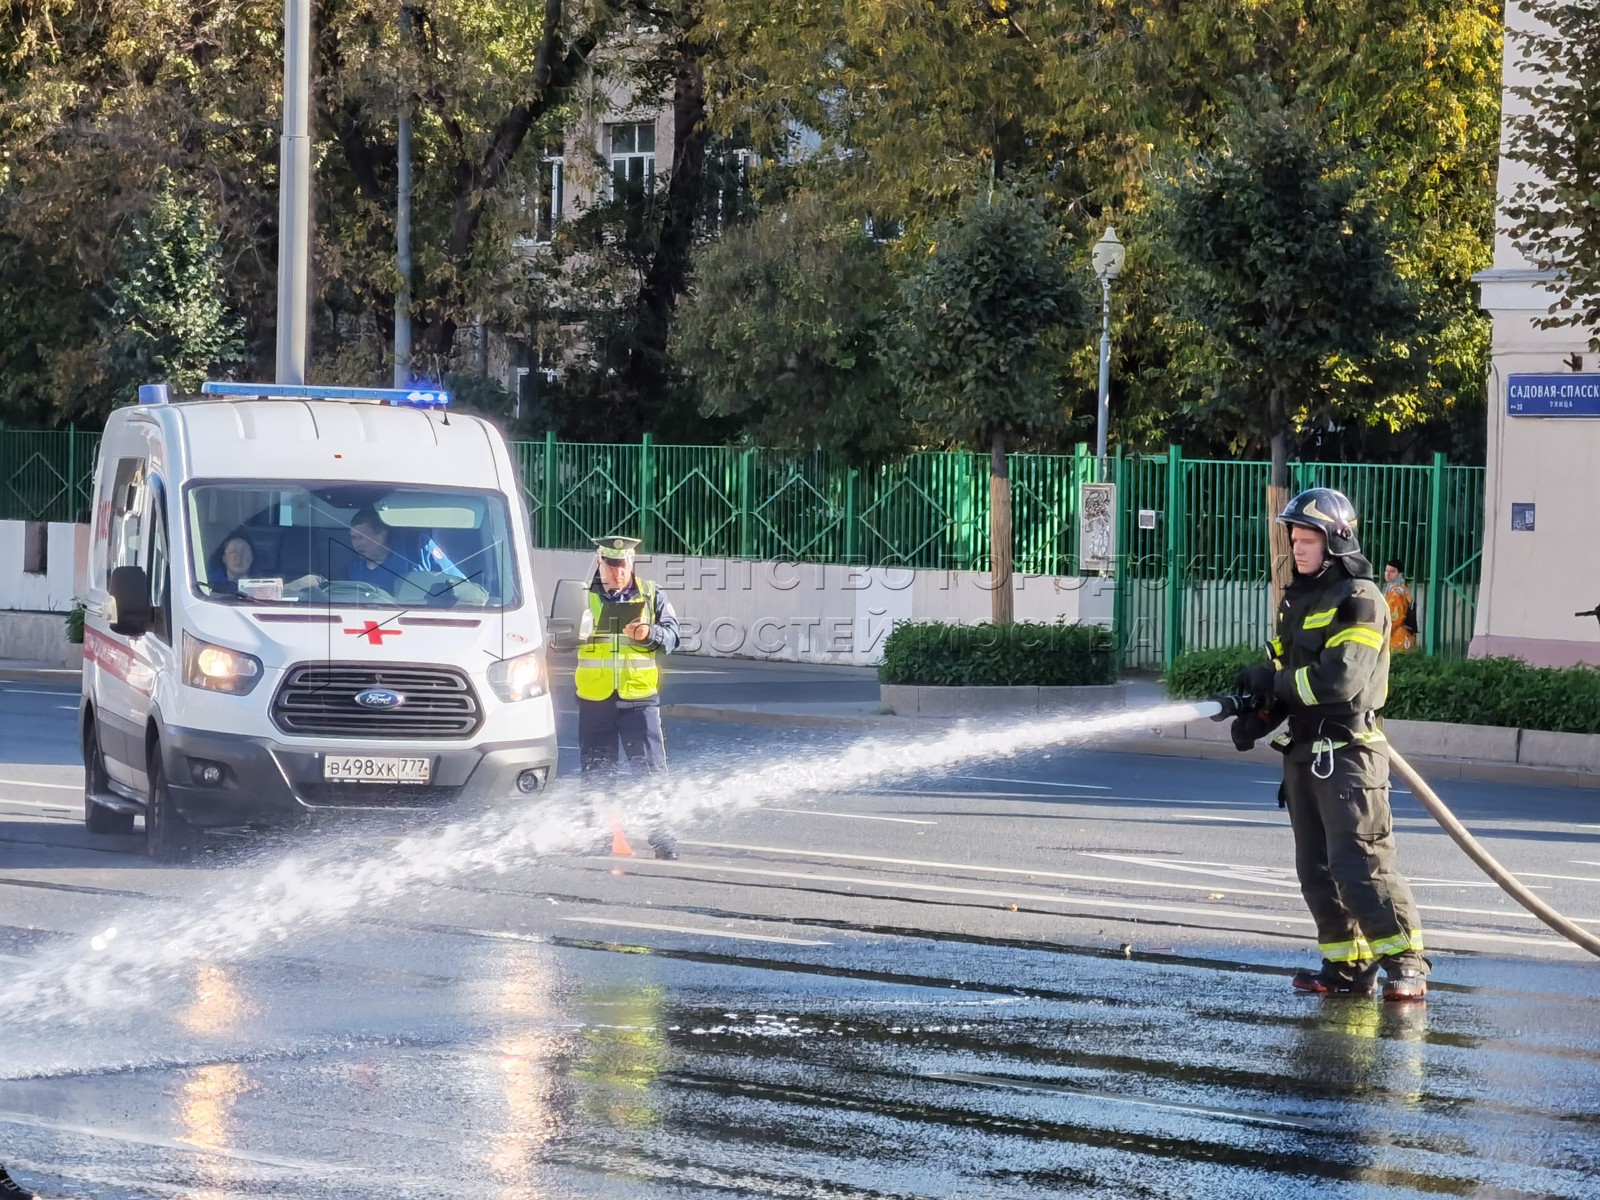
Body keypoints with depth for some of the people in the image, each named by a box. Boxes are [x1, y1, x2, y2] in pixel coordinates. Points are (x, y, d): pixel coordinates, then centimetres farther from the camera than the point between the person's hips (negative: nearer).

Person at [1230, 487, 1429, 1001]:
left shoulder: (1359, 601, -11)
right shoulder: (1297, 600, 16)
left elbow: (1339, 679, -22)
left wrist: (1272, 681, -13)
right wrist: (1258, 716, 0)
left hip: (1348, 752, -9)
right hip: (1303, 753, 9)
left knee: (1359, 863, -15)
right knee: (1316, 868, 9)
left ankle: (1405, 962, -11)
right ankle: (1348, 965, 15)